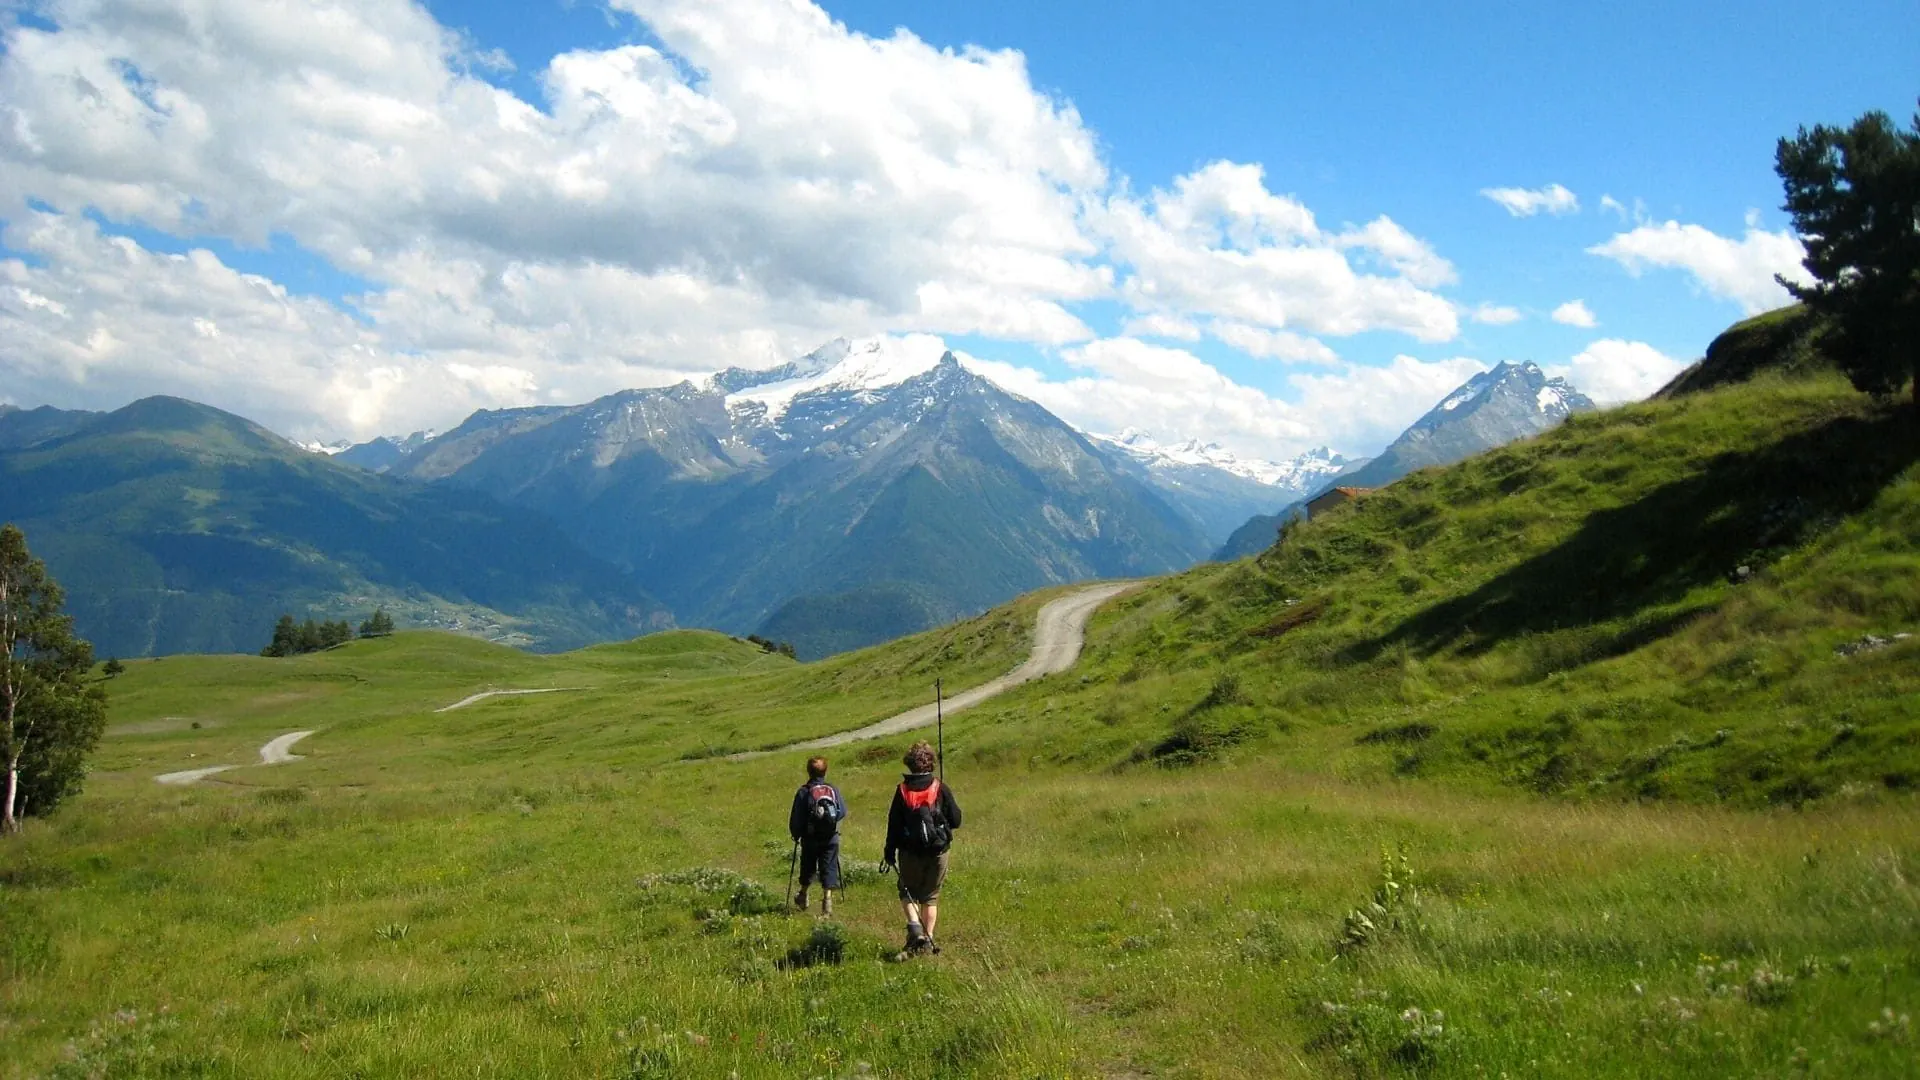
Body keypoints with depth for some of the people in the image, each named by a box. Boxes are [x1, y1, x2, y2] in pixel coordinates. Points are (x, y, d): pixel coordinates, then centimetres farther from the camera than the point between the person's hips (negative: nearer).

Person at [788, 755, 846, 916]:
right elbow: (843, 812, 2)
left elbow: (796, 818, -8)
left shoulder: (804, 792, -9)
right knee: (829, 869, 4)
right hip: (831, 838, 1)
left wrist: (796, 835, 8)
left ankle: (803, 897, 33)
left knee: (807, 868, 17)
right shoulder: (834, 790, -2)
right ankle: (827, 898, -6)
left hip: (810, 838, -1)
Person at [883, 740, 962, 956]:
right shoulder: (941, 789, -7)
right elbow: (956, 821, -2)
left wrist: (889, 853, 6)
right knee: (931, 897, 15)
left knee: (908, 891, 18)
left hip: (909, 853, 0)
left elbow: (893, 824, -2)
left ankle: (914, 925, -6)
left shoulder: (902, 790, -5)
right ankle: (929, 939, 10)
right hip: (937, 853, 0)